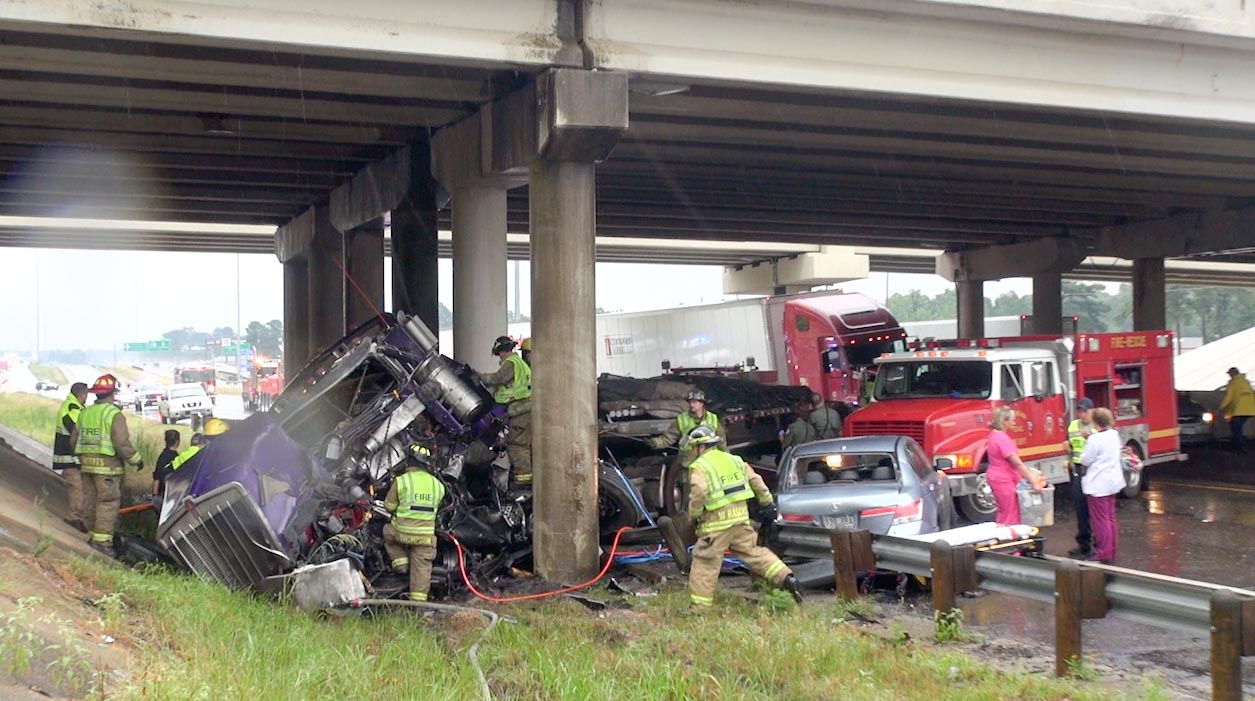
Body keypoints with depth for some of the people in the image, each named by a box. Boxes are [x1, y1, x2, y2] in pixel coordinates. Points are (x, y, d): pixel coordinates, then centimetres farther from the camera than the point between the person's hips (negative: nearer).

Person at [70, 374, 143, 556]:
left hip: (87, 464, 7)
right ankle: (102, 540, -6)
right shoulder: (114, 414, -11)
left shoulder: (85, 413, 12)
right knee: (108, 502, -4)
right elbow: (122, 443, -17)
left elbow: (74, 440, 17)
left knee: (91, 501, 15)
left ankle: (92, 535, 23)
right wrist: (136, 460, -4)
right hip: (107, 465, -7)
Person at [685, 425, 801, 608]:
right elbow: (756, 480, 16)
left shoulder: (699, 467, -7)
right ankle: (787, 579, 4)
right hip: (741, 518, 7)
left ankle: (699, 607, 2)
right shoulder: (734, 460, 16)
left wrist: (694, 515, -8)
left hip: (716, 523, -7)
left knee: (705, 564, 0)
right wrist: (768, 502, 22)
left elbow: (698, 493, -22)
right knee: (754, 552, 15)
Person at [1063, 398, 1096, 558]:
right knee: (1080, 508, 8)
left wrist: (1090, 437, -26)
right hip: (1077, 471, 5)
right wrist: (1067, 447, -2)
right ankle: (1083, 543, 17)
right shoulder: (1073, 426, 12)